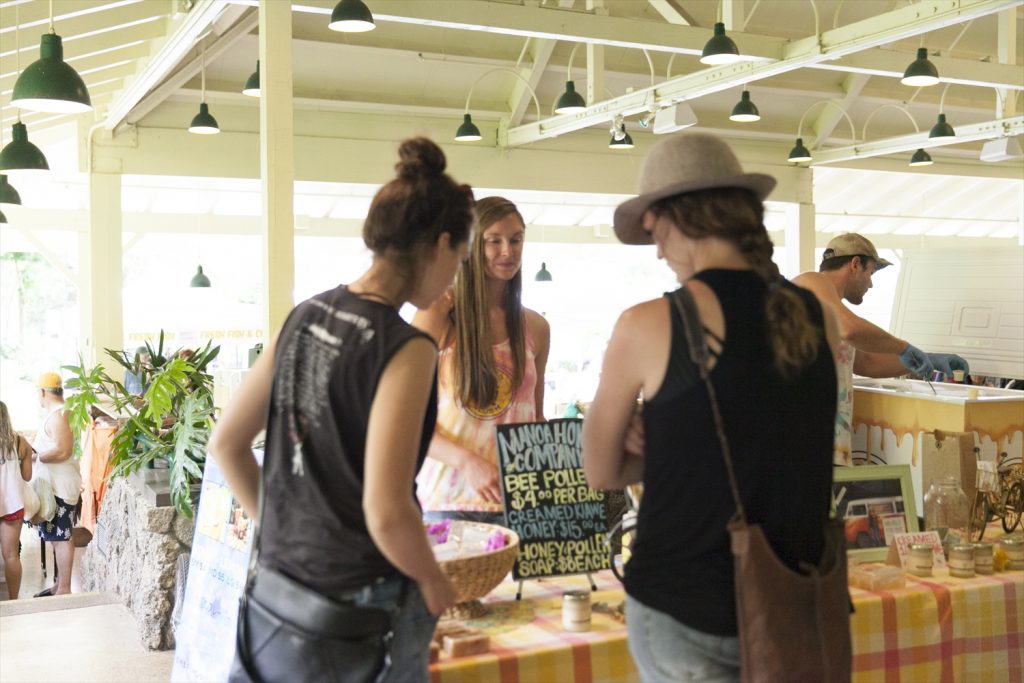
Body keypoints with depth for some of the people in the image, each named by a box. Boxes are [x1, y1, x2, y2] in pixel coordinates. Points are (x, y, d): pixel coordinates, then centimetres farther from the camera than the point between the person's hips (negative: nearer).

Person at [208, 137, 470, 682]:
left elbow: (226, 443, 8)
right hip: (362, 604, -7)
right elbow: (386, 512, -26)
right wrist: (434, 582, -8)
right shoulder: (407, 349, -19)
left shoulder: (305, 316, 2)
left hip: (282, 579, 7)